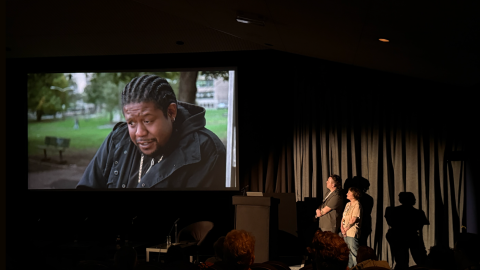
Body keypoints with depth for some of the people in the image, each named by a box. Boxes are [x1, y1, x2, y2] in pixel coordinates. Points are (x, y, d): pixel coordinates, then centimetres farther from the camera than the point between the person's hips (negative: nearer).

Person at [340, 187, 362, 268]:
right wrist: (342, 227, -2)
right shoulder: (348, 204, 16)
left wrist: (346, 229, -12)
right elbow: (343, 217, 14)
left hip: (352, 233, -9)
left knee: (354, 252, -8)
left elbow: (353, 219, -16)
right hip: (345, 233, 9)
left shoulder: (357, 205, -11)